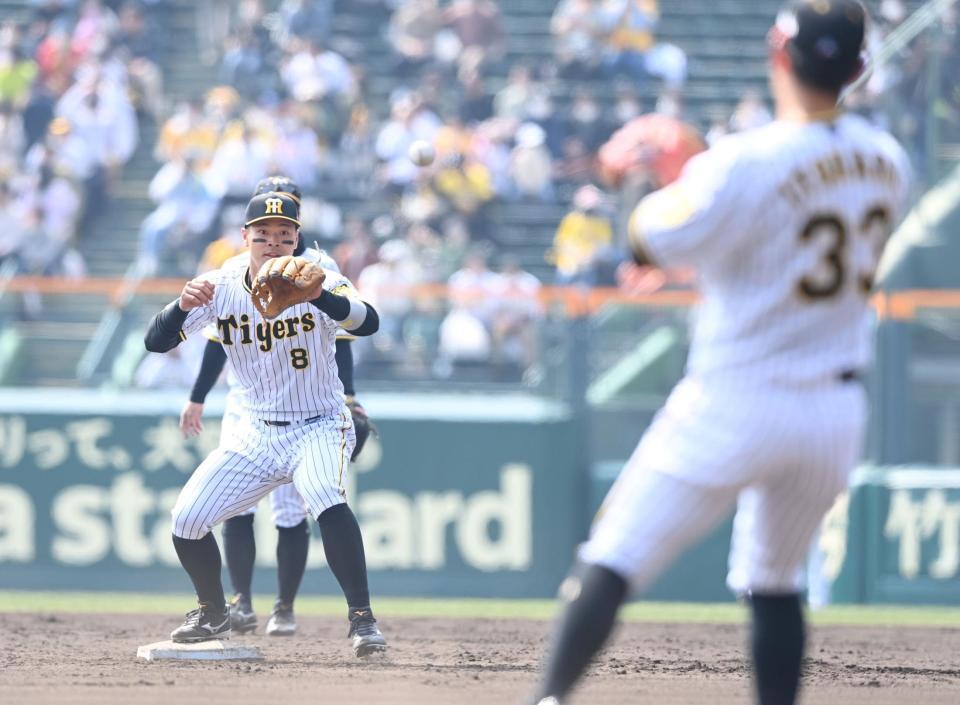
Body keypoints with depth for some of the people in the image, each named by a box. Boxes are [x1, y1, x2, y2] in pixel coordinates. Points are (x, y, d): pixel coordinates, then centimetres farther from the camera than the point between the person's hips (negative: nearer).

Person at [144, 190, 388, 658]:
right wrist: (182, 306, -36)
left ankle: (362, 617, -25)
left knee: (326, 498, -34)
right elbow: (155, 342, -14)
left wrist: (319, 297, -54)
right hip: (256, 435, 4)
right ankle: (214, 614, 24)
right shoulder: (220, 288, -7)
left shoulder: (319, 283, -15)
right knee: (186, 520, -3)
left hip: (320, 427, -4)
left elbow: (368, 322, -34)